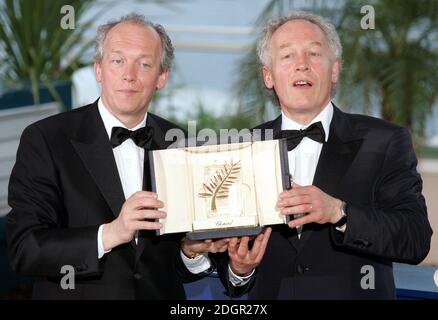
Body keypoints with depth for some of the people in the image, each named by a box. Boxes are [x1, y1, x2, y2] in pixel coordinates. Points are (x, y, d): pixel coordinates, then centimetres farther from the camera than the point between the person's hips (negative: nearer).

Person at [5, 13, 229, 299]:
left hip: (162, 296, 3)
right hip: (79, 294, -3)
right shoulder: (44, 140, -13)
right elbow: (24, 249, -21)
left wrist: (191, 252, -18)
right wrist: (110, 234, -31)